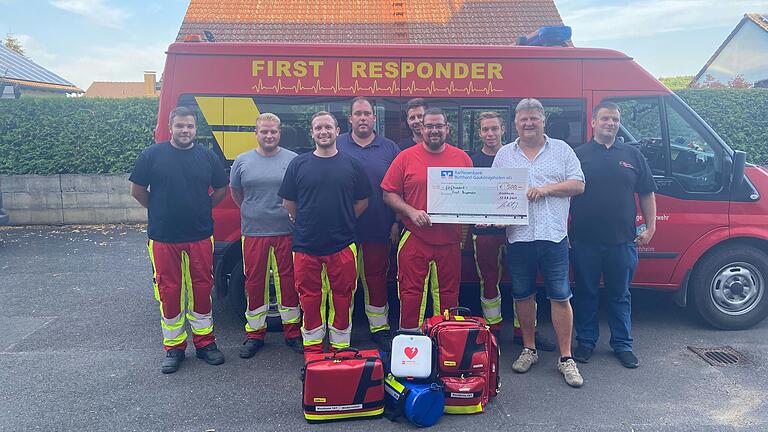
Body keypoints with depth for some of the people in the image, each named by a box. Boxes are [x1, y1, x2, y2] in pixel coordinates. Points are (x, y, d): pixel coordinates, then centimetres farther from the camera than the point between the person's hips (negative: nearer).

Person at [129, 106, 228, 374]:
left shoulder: (207, 156, 4)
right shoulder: (152, 155, -1)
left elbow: (221, 189, 14)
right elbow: (137, 190, 6)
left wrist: (202, 209, 9)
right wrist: (160, 211, 7)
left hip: (200, 236, 1)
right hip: (163, 238, -1)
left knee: (201, 289, 7)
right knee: (169, 291, 6)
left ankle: (204, 342, 21)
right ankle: (174, 347, 19)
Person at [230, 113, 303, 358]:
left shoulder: (293, 160, 2)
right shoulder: (243, 161, 7)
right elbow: (235, 192, 18)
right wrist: (251, 213, 13)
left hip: (286, 232, -1)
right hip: (253, 233, 1)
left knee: (288, 281, 5)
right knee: (254, 282, 8)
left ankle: (292, 332, 20)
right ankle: (254, 334, 22)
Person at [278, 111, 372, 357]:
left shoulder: (351, 164, 5)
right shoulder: (299, 164, 4)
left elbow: (362, 201, 11)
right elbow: (288, 202, 9)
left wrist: (343, 222, 7)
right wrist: (306, 225, 8)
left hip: (342, 245, 0)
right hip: (306, 245, 0)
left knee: (342, 297, 6)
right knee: (310, 298, 7)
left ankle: (340, 346, 20)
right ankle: (312, 348, 21)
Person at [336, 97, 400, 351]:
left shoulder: (389, 148, 8)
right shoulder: (336, 145, 5)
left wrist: (396, 222, 0)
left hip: (379, 229, 1)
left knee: (376, 277, 9)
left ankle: (380, 328, 21)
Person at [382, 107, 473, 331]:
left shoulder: (462, 158, 8)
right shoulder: (405, 157, 1)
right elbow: (389, 194, 0)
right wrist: (411, 212, -14)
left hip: (450, 239, 2)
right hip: (414, 239, -2)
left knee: (448, 294, 11)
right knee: (411, 293, 3)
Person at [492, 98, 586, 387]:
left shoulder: (561, 150, 8)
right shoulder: (504, 155, 12)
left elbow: (578, 185, 3)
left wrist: (546, 189, -11)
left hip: (554, 236, -2)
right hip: (518, 237, 2)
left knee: (560, 296, 0)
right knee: (523, 295, 10)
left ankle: (566, 358, 10)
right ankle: (529, 349, 26)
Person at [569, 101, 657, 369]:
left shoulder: (632, 155, 9)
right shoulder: (578, 155, 3)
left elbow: (647, 194, 13)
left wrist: (650, 227, 6)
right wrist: (564, 232, 0)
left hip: (622, 241, 2)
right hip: (584, 241, -1)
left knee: (620, 295, 12)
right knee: (585, 293, 9)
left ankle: (622, 345, 24)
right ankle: (586, 342, 23)